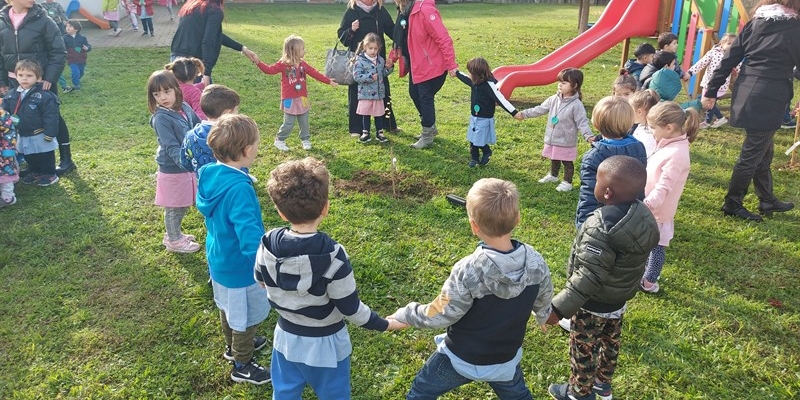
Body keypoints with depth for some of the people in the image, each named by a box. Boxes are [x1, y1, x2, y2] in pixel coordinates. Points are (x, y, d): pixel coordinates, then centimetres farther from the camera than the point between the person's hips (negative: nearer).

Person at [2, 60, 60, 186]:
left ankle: (49, 174, 26)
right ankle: (34, 172, 41)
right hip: (22, 137, 6)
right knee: (30, 158, 22)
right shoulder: (10, 96, -1)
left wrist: (49, 134, -20)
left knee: (45, 158, 10)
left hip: (40, 137, -6)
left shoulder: (44, 96, -19)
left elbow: (50, 117, -19)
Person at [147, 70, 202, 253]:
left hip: (189, 165, 7)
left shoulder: (185, 108, -1)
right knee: (173, 208, 11)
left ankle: (174, 234, 42)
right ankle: (174, 241, 30)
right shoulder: (161, 118, -22)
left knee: (183, 204, 22)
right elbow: (171, 147, -29)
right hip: (172, 169, -7)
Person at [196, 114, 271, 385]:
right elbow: (249, 233, -44)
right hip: (239, 266, -8)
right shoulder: (239, 188, -36)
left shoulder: (209, 175, -9)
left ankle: (234, 345, 55)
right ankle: (242, 366, 36)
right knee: (246, 317, 15)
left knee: (228, 307, 30)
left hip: (218, 258, 9)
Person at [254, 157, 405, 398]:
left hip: (286, 338, 4)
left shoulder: (268, 245, -16)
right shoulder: (332, 256, -31)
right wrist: (385, 324, -7)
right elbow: (350, 308, -22)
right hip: (324, 343, -4)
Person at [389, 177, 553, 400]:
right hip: (506, 358, 4)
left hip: (461, 358, -4)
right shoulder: (536, 262, -19)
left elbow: (439, 316, -23)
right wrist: (543, 317, 27)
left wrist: (404, 314, -4)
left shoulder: (468, 272, -35)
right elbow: (543, 301, 2)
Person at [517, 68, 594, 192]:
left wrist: (589, 136, -30)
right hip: (552, 139, 6)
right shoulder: (553, 99, 1)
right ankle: (553, 175, 46)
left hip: (566, 141, -6)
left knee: (567, 162, 7)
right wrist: (524, 114, 10)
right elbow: (540, 109, 10)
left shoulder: (576, 105, -17)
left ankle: (567, 182, 22)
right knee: (554, 159, 25)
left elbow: (582, 122, -17)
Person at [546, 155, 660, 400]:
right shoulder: (642, 216, -11)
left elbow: (588, 277, -36)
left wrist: (558, 308, -31)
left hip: (593, 305, -8)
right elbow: (628, 258, 3)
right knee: (610, 342, 28)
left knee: (583, 349, 16)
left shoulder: (600, 227, -36)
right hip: (619, 299, 8)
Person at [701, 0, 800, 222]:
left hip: (746, 94, 7)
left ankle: (767, 201, 30)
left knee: (763, 151, 18)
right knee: (752, 155, 3)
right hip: (768, 100, -7)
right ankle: (732, 204, 11)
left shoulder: (755, 22, 8)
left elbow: (729, 59, 6)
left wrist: (711, 91, 9)